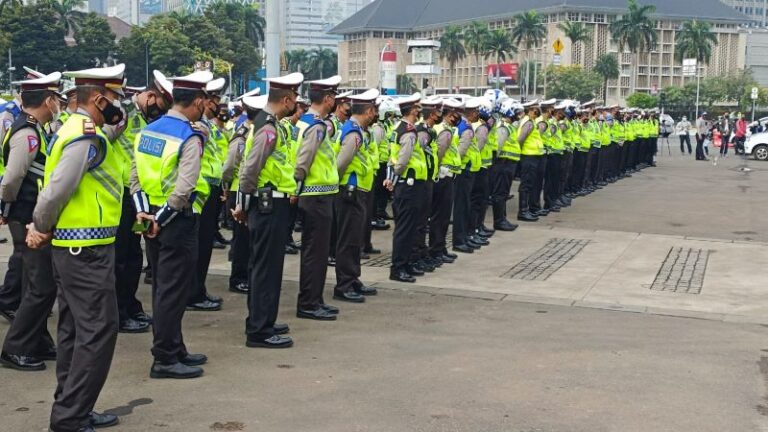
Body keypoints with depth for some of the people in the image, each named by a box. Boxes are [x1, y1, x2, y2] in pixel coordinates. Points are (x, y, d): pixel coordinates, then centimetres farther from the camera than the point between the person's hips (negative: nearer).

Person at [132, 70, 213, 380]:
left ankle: (175, 350, 28)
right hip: (179, 223, -8)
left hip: (152, 219, 8)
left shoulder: (147, 131, 8)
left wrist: (144, 212, 0)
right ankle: (165, 360, 6)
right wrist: (161, 220, -15)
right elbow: (184, 189, -24)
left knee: (163, 287, 16)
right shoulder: (190, 138, -16)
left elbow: (135, 177, 6)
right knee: (173, 291, 0)